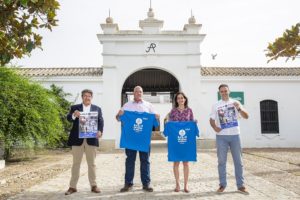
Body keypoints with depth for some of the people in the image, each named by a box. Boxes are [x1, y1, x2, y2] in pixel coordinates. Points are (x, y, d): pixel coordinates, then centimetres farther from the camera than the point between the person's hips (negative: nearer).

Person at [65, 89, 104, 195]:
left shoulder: (97, 109, 10)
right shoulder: (74, 107, 7)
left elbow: (100, 121, 2)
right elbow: (68, 118, -7)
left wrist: (100, 131, -18)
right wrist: (74, 115, -30)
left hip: (91, 139, 1)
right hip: (77, 139, 0)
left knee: (91, 163, 8)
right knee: (76, 163, 6)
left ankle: (93, 185, 16)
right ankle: (72, 186, 14)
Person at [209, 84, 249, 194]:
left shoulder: (235, 102, 5)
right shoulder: (216, 105, 6)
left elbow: (246, 116, 0)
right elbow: (211, 120, 7)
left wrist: (239, 108, -18)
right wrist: (215, 127, -13)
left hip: (235, 135, 0)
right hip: (221, 136, 0)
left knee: (238, 161, 4)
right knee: (221, 161, 4)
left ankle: (240, 185, 13)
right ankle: (222, 184, 14)